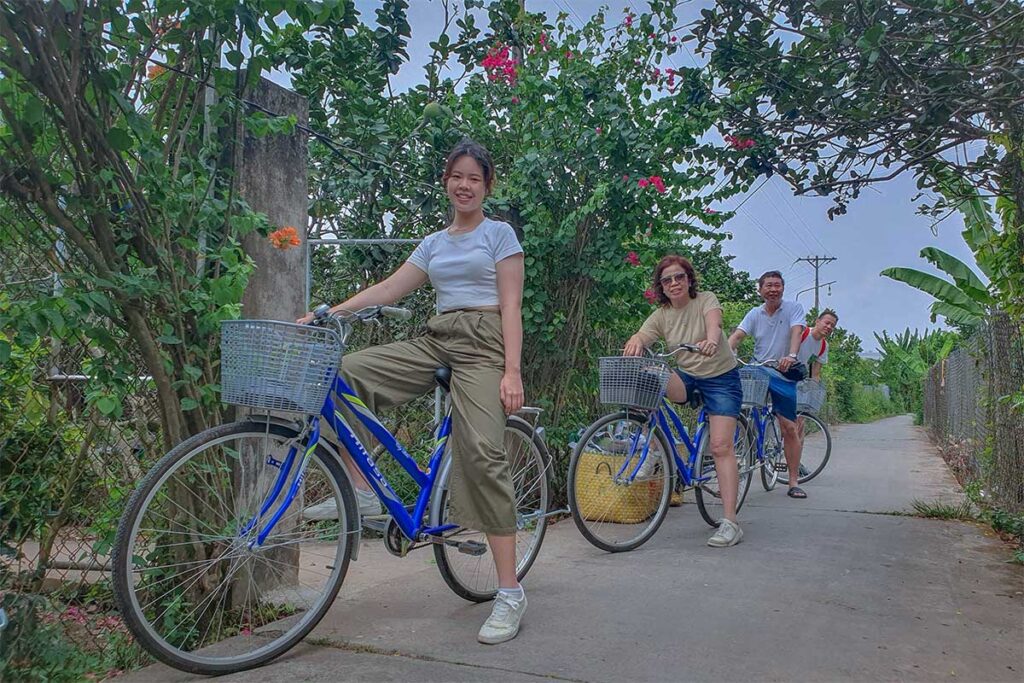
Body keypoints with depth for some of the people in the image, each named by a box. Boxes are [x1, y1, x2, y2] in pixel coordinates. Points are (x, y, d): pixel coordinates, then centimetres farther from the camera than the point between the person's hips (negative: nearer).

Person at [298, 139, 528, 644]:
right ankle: (359, 485, -5)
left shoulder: (499, 233, 5)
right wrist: (326, 313, 5)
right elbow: (389, 289, 15)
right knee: (347, 370, -14)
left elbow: (511, 307, -4)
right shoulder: (434, 243, 21)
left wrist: (512, 371, -15)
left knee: (483, 455, -20)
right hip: (435, 342, 6)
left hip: (482, 346, -6)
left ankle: (510, 593, -15)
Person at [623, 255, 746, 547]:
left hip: (722, 378, -3)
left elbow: (714, 323, -29)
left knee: (721, 446, -14)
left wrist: (711, 340, -53)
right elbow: (641, 337, -18)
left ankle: (730, 523, -11)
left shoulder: (706, 300, -8)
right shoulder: (661, 316, -1)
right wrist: (634, 342, -43)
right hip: (687, 377, 3)